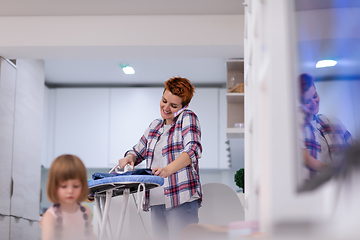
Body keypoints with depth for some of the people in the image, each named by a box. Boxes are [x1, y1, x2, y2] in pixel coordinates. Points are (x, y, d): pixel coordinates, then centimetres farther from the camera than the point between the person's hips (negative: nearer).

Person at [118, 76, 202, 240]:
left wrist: (168, 169, -33)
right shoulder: (155, 126, 20)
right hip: (156, 201, 7)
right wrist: (129, 158, 2)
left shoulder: (187, 118, 0)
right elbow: (138, 151, 28)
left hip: (181, 200, -7)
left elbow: (193, 150, -16)